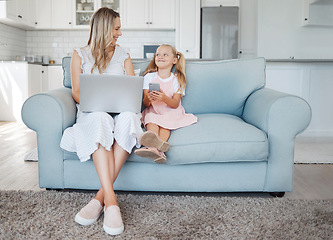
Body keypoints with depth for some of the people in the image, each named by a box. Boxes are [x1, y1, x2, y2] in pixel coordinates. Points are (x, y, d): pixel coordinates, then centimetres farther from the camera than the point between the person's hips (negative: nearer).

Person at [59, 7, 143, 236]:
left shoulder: (123, 55, 18)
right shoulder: (80, 55, 12)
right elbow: (76, 93, 6)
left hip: (120, 110, 2)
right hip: (91, 112, -1)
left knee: (128, 117, -37)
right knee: (100, 118, -39)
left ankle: (102, 196, -37)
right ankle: (111, 200, -46)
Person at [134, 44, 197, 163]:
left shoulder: (177, 79, 3)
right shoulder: (149, 77, 7)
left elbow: (175, 104, -9)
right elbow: (145, 104, 0)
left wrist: (164, 98, -30)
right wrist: (148, 99, -25)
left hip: (171, 112, -1)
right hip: (153, 111, 1)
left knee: (166, 121, -33)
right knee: (151, 119, -32)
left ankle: (156, 148, -56)